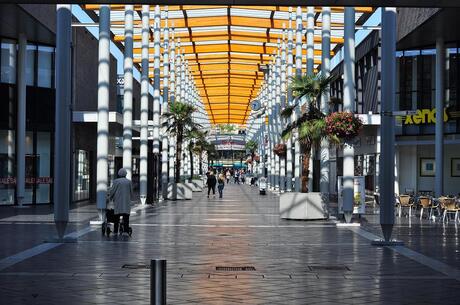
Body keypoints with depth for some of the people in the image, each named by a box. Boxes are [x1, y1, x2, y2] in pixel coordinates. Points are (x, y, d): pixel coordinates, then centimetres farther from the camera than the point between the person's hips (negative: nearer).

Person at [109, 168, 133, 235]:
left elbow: (112, 191, -2)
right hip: (126, 202, 1)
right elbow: (131, 192, 9)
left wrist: (110, 197, 17)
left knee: (117, 216, 7)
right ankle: (126, 231, -10)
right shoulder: (129, 181, 4)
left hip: (118, 202, 0)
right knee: (126, 217, -1)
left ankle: (115, 231, 9)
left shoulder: (116, 181, -2)